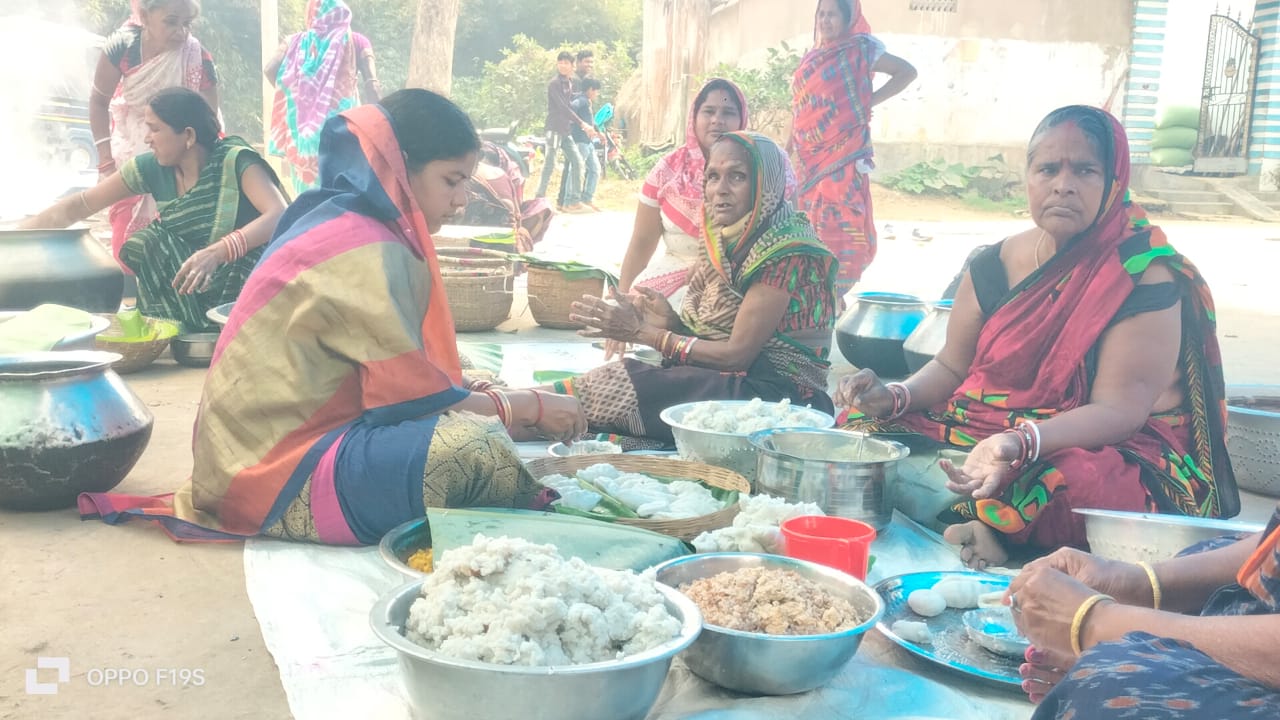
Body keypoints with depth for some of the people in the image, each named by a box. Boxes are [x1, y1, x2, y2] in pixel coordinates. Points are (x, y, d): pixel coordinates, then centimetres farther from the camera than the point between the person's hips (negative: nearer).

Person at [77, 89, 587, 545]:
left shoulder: (337, 222, 12)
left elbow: (395, 374, 12)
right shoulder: (368, 252, -17)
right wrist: (527, 407, -6)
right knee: (475, 448, -25)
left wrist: (502, 401, 5)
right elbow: (412, 393, -18)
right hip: (277, 479, -10)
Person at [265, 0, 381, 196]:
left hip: (304, 125, 2)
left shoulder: (298, 41, 12)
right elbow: (370, 82, -5)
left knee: (308, 186, 7)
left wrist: (289, 94, 12)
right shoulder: (355, 41, 8)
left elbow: (269, 70, -1)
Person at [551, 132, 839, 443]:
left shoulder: (787, 254, -15)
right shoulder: (725, 242, 10)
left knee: (625, 385, -22)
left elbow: (737, 354, -17)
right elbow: (707, 336, 11)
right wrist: (670, 322, -11)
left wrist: (642, 332, -13)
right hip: (729, 382, 8)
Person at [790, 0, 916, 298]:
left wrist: (870, 101, -6)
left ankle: (835, 289, -8)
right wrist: (790, 144, 16)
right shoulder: (814, 55, 15)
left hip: (842, 151, -7)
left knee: (840, 220, -10)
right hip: (810, 154, 7)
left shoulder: (858, 50, -2)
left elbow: (907, 72, -1)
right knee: (810, 219, 8)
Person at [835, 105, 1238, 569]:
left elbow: (1118, 410, -18)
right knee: (866, 433, -16)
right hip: (984, 432, 6)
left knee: (1073, 487, -41)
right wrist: (894, 397, -10)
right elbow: (951, 367, 12)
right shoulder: (995, 265, 6)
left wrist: (1019, 443, -35)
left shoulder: (1146, 278, -10)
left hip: (1114, 451, -5)